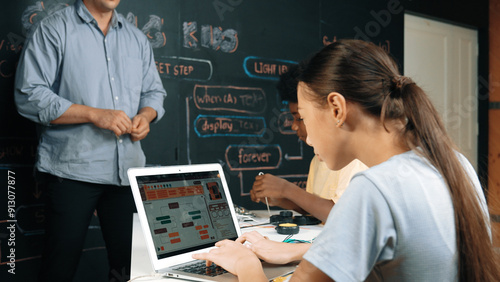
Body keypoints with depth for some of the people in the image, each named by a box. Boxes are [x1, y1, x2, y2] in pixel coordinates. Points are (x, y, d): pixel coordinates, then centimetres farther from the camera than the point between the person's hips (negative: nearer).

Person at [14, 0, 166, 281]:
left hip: (128, 170, 5)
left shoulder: (137, 38, 17)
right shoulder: (54, 29, -1)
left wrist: (146, 115, -1)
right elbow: (30, 95, -10)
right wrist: (94, 114, -17)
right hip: (73, 169, -4)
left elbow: (154, 92, 22)